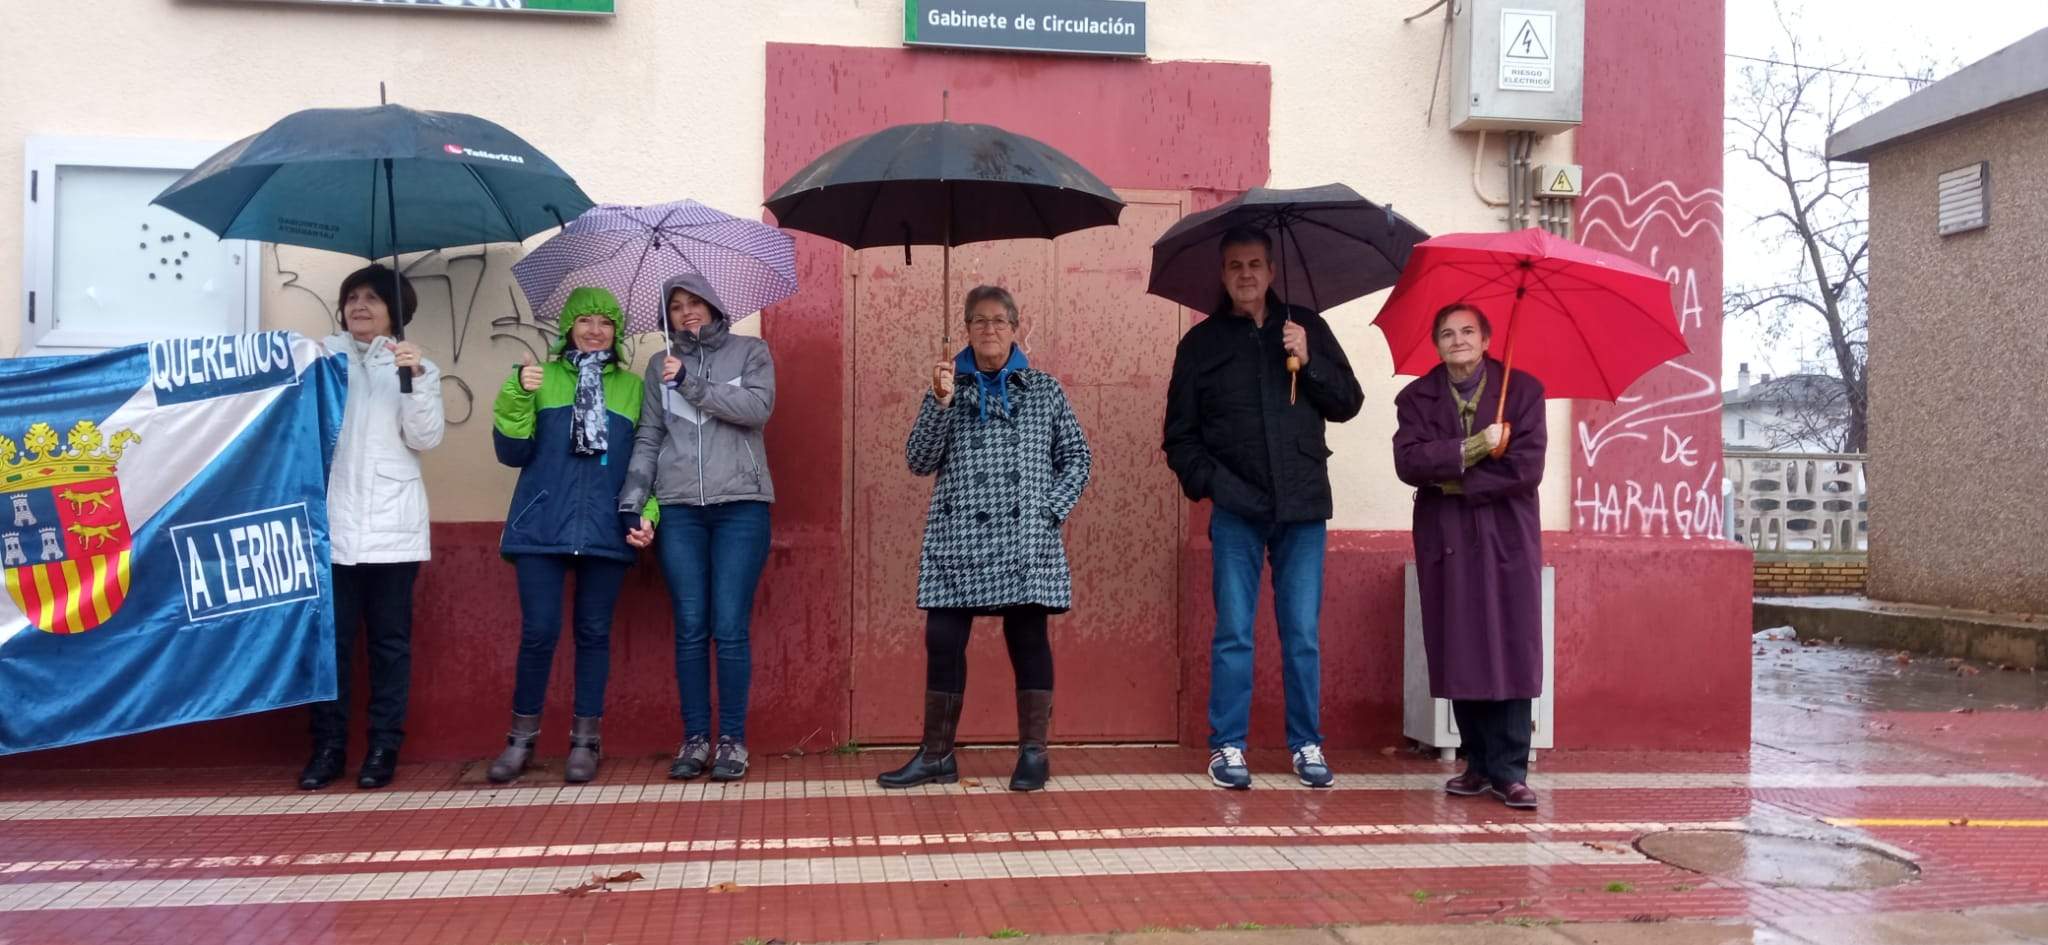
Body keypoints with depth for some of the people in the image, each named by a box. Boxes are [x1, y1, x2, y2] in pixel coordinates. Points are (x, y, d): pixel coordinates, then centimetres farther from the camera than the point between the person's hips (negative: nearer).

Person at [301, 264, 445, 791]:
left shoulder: (417, 367, 11)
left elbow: (426, 439, -3)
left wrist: (415, 378, -14)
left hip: (391, 526, 0)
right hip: (331, 523, 0)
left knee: (390, 640, 3)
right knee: (330, 638, 2)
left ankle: (384, 747, 10)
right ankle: (328, 745, 11)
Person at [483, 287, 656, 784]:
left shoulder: (633, 387, 11)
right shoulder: (541, 378, 9)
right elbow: (511, 453, 4)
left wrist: (646, 511, -4)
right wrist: (518, 397, -10)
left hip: (606, 531, 1)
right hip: (542, 528, -1)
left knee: (594, 632, 5)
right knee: (539, 630, -2)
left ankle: (584, 741, 15)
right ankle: (521, 738, 14)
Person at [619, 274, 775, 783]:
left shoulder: (750, 351, 10)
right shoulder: (660, 365, 15)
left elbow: (758, 408, -8)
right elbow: (647, 439, 9)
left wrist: (691, 382, -10)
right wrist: (633, 506, -1)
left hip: (740, 505, -2)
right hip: (678, 510, 2)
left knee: (730, 628, -5)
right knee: (690, 628, 1)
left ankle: (732, 740, 3)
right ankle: (694, 739, 8)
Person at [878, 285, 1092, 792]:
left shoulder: (1044, 389, 10)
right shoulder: (947, 386, 11)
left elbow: (1077, 457, 10)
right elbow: (919, 461, 3)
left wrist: (1051, 510, -2)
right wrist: (941, 402, -9)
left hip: (1025, 539, -1)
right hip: (957, 537, 1)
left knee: (1028, 636, 0)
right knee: (943, 639, -1)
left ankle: (1033, 752, 9)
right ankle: (937, 755, 9)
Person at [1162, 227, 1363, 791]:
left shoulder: (1306, 328, 11)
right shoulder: (1201, 343, 9)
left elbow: (1347, 404, 9)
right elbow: (1180, 435, 10)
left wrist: (1308, 361, -6)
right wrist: (1208, 482, -5)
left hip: (1303, 508, 1)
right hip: (1237, 509, -1)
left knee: (1303, 633, 4)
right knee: (1233, 632, 0)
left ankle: (1306, 745, 15)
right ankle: (1227, 747, 8)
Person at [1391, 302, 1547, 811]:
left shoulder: (1523, 390, 1)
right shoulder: (1416, 397, 6)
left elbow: (1527, 468, -10)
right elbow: (1407, 462, -11)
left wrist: (1455, 481, -10)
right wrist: (1472, 448, -17)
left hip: (1507, 539, -1)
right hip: (1446, 541, 2)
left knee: (1511, 652, -5)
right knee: (1459, 654, 3)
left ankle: (1509, 771, 0)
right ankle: (1479, 765, 13)